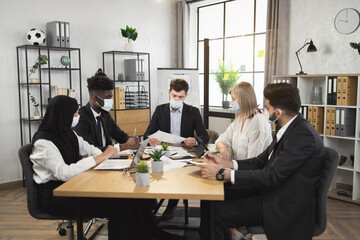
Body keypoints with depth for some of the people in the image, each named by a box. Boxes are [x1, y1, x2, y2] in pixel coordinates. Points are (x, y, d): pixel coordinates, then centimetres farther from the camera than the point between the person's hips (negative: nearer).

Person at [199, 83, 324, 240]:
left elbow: (272, 176, -26)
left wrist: (223, 174, -23)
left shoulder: (303, 136, -23)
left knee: (218, 212, -15)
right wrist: (224, 163, -1)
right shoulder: (289, 129, 7)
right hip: (273, 193, 9)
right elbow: (261, 161, 10)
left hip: (286, 209, -9)